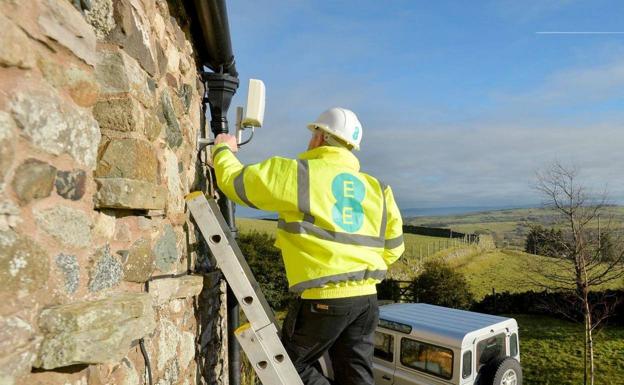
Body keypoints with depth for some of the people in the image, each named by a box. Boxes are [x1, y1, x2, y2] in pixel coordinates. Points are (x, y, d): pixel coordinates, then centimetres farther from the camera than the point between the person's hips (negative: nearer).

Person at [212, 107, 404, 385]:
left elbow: (234, 181, 1)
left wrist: (223, 149, 21)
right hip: (366, 297, 6)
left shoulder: (295, 174, -7)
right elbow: (392, 248, 14)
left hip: (323, 298, -6)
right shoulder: (376, 188, 11)